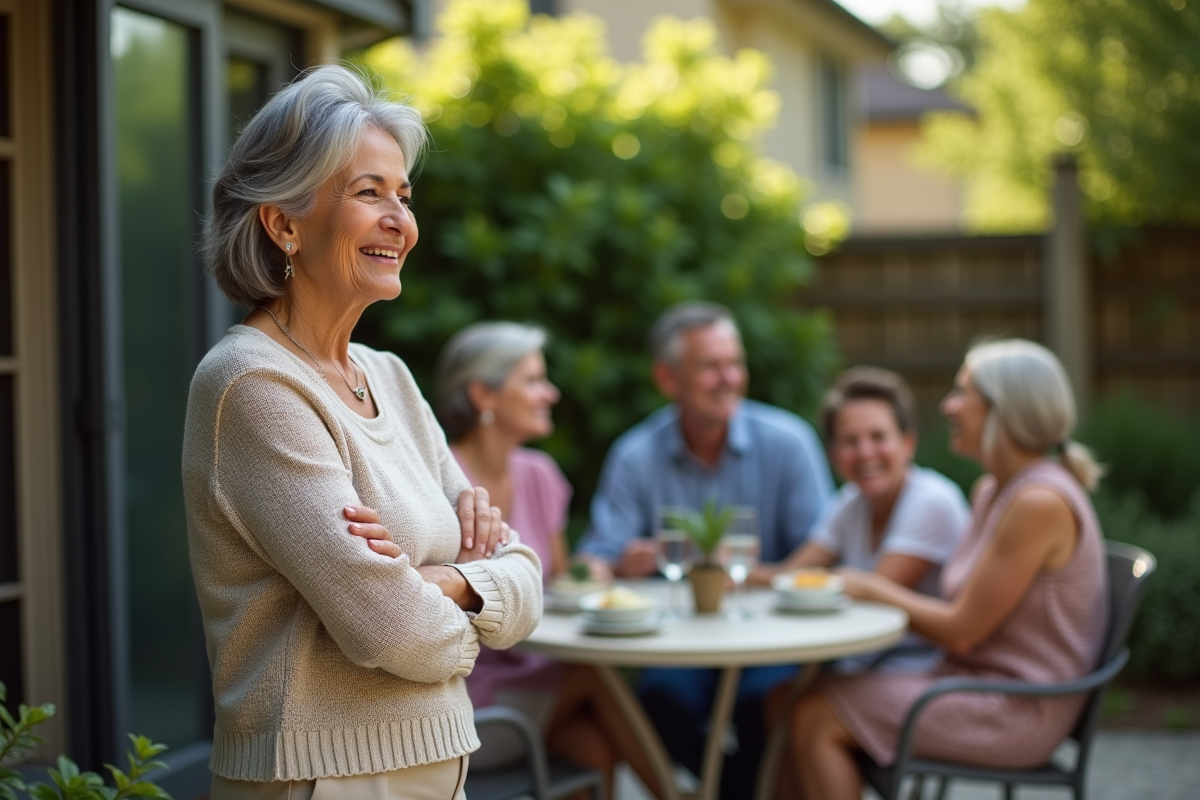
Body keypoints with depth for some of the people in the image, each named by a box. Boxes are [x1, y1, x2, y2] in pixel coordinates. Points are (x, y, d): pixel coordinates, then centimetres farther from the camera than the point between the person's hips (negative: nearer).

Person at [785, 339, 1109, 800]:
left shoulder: (1040, 502, -20)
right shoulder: (990, 491, 11)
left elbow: (962, 631, -19)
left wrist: (875, 589, -5)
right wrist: (866, 589, 1)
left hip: (1014, 712, -9)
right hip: (976, 681, 9)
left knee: (816, 720, -15)